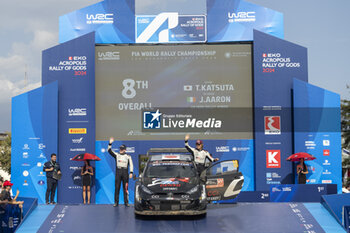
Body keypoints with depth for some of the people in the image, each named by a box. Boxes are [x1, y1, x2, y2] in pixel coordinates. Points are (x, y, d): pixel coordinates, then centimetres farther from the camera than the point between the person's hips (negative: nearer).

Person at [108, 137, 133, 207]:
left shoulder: (128, 156, 11)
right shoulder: (116, 155, 12)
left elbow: (131, 165, 7)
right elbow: (110, 151, 1)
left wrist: (131, 173, -4)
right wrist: (110, 143, -10)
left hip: (125, 173, 0)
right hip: (118, 172, 0)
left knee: (125, 188, 0)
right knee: (117, 187, -2)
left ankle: (126, 202, 4)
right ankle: (116, 202, 1)